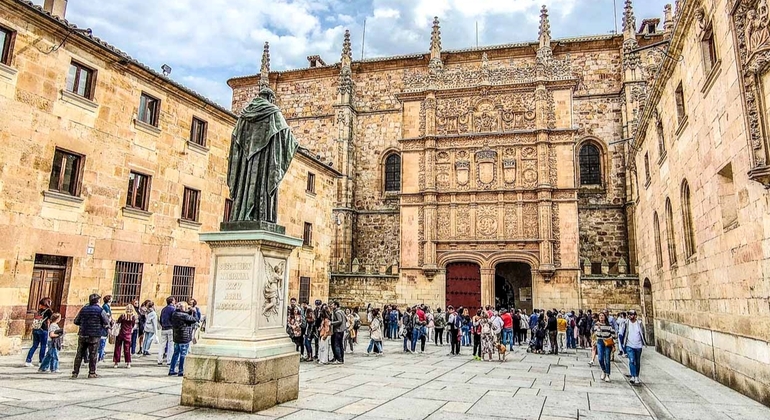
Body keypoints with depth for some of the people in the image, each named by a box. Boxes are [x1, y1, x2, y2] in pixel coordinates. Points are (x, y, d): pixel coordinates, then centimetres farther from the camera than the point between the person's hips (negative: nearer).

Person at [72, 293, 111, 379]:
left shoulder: (83, 309, 7)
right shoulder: (101, 310, -5)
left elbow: (75, 321, 11)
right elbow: (107, 322, -5)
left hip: (82, 335, 4)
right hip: (94, 336, -3)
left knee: (79, 354, 9)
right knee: (93, 355, 3)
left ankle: (75, 373, 10)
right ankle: (92, 373, 8)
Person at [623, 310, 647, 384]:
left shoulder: (639, 323, -2)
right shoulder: (626, 323, -3)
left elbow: (643, 333, 7)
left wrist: (644, 342, 5)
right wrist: (622, 343, 5)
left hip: (638, 346, 2)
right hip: (629, 345, -1)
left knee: (638, 362, 12)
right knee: (632, 361, -15)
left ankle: (637, 377, 24)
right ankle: (633, 376, -15)